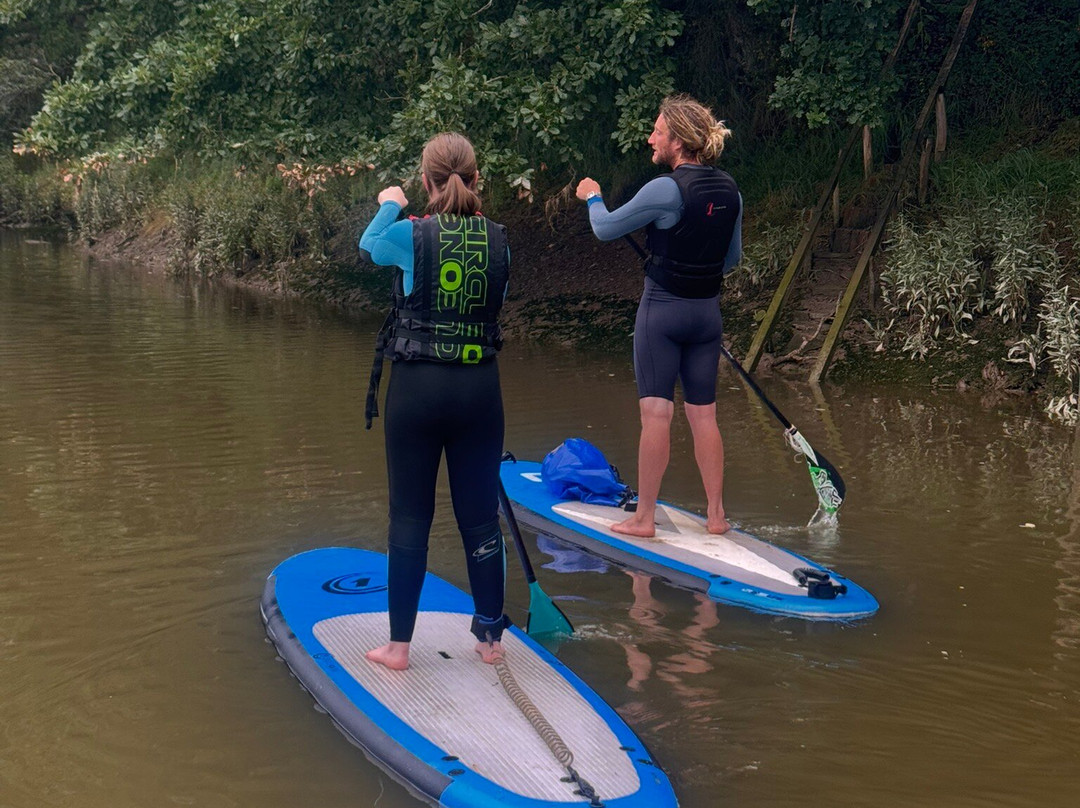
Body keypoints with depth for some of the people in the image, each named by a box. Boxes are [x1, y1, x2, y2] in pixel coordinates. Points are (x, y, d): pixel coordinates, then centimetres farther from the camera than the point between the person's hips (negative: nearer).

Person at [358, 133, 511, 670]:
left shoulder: (409, 234, -7)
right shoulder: (498, 240, 0)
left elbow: (368, 248, 15)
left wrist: (389, 207, 32)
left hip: (416, 385, -2)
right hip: (479, 388, 2)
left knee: (410, 517, 7)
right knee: (480, 516, 11)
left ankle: (398, 644, 15)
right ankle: (490, 637, 22)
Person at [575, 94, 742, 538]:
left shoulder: (666, 189, -16)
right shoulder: (729, 190, 4)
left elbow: (606, 229, -6)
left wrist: (592, 196, 14)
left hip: (661, 309, -6)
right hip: (708, 313, 6)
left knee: (656, 414, -2)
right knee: (704, 416, 11)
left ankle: (643, 517, 4)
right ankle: (716, 515, 16)